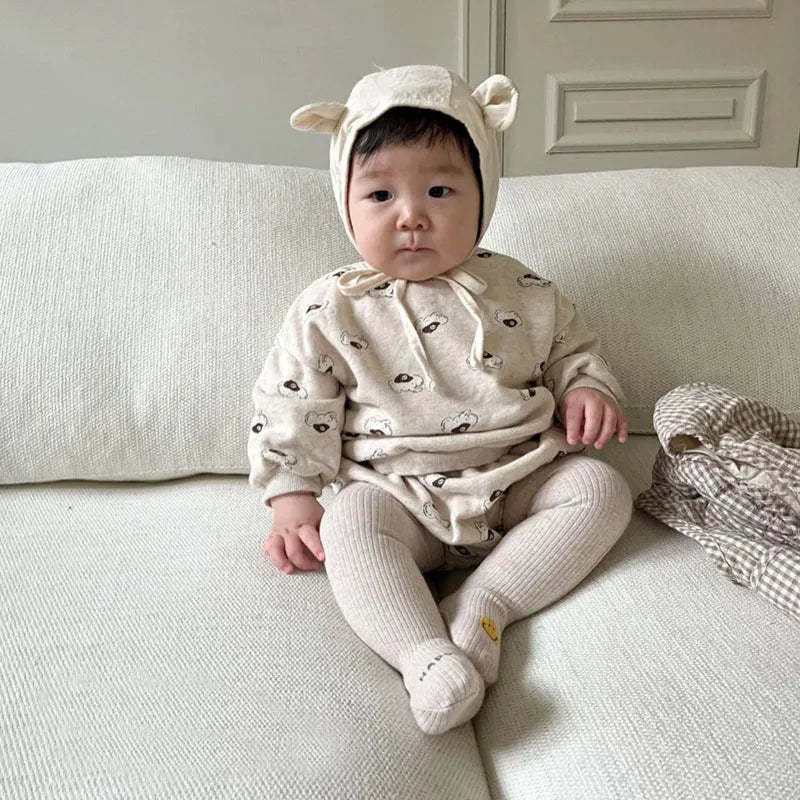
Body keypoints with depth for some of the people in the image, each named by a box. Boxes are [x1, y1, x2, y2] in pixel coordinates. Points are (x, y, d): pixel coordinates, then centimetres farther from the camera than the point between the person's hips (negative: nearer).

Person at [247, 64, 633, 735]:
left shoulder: (520, 293, 4)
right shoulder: (330, 310, -3)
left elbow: (570, 348, 19)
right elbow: (291, 409, 0)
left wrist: (586, 390, -3)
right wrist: (293, 502, -5)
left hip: (520, 480, 3)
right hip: (399, 496, -2)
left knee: (602, 489, -16)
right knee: (350, 523, -30)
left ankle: (485, 602, -21)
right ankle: (427, 656, -35)